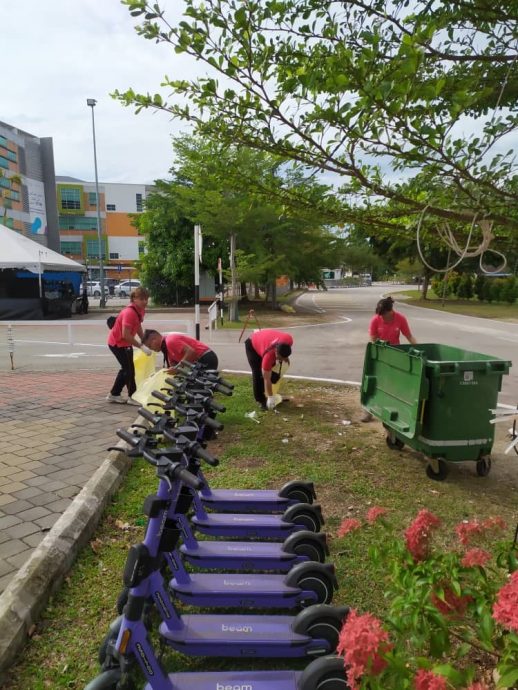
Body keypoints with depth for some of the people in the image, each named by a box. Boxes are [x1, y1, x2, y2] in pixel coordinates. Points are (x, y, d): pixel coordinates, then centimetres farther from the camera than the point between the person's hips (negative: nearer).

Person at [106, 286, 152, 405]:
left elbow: (138, 327, 10)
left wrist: (145, 342, 1)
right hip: (117, 343, -10)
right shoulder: (129, 312, -30)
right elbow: (126, 335, -34)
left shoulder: (140, 310, -2)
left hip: (126, 343, 10)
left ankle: (114, 395, 27)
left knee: (126, 369, 16)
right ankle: (133, 396, 7)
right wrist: (141, 346, -30)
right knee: (129, 369, -6)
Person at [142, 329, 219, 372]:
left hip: (206, 359, -11)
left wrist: (177, 368, -21)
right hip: (201, 360, 11)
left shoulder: (170, 341, -17)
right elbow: (173, 365, 17)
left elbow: (191, 352, -27)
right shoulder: (166, 347, 16)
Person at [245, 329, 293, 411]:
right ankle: (261, 400, -3)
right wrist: (270, 398, -28)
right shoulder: (268, 355, -42)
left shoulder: (289, 340, -33)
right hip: (252, 345, -6)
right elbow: (267, 379, -33)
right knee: (258, 373, -15)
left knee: (272, 370, 4)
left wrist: (285, 357, -2)